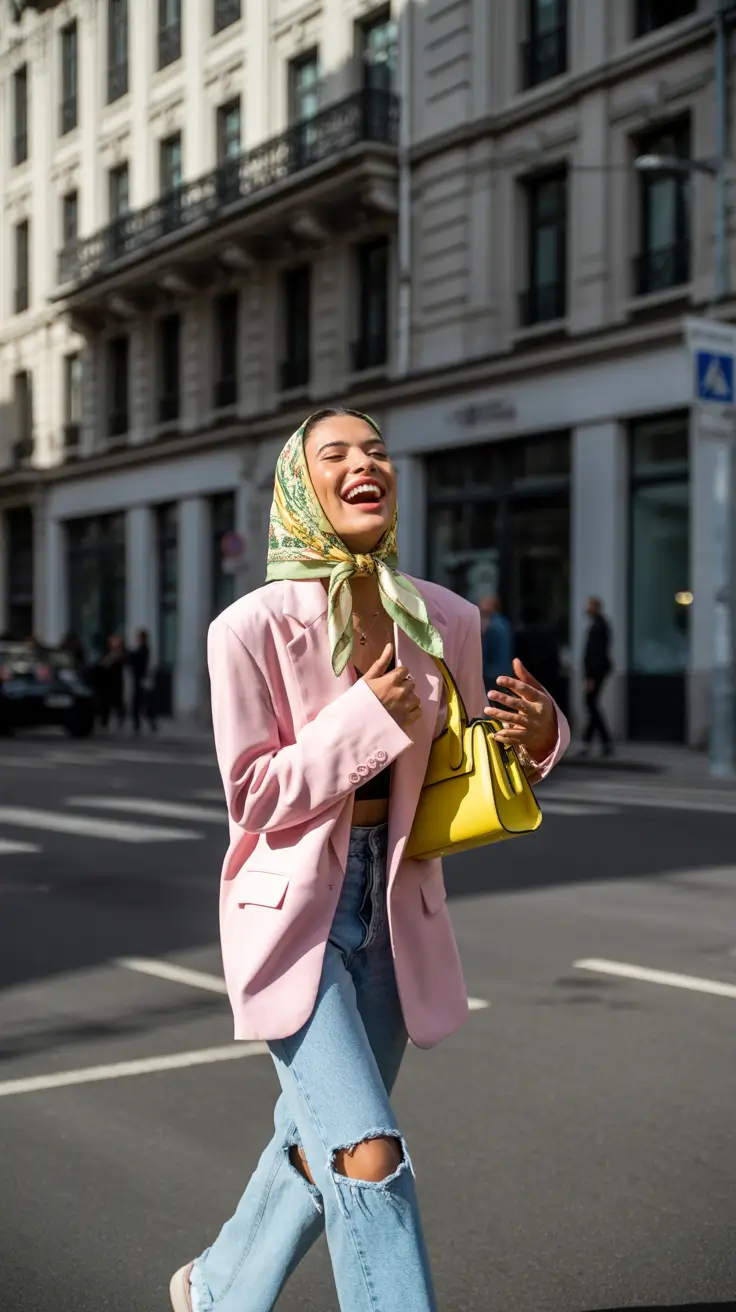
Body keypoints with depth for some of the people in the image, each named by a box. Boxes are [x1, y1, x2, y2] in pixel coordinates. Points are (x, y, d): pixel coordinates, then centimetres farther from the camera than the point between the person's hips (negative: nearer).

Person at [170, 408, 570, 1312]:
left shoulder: (445, 622, -1)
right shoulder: (253, 627, -15)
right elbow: (254, 796, -13)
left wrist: (535, 736, -11)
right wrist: (369, 718, -21)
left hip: (395, 909, 5)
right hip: (293, 910, -5)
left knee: (319, 1148, 19)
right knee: (369, 1155, -14)